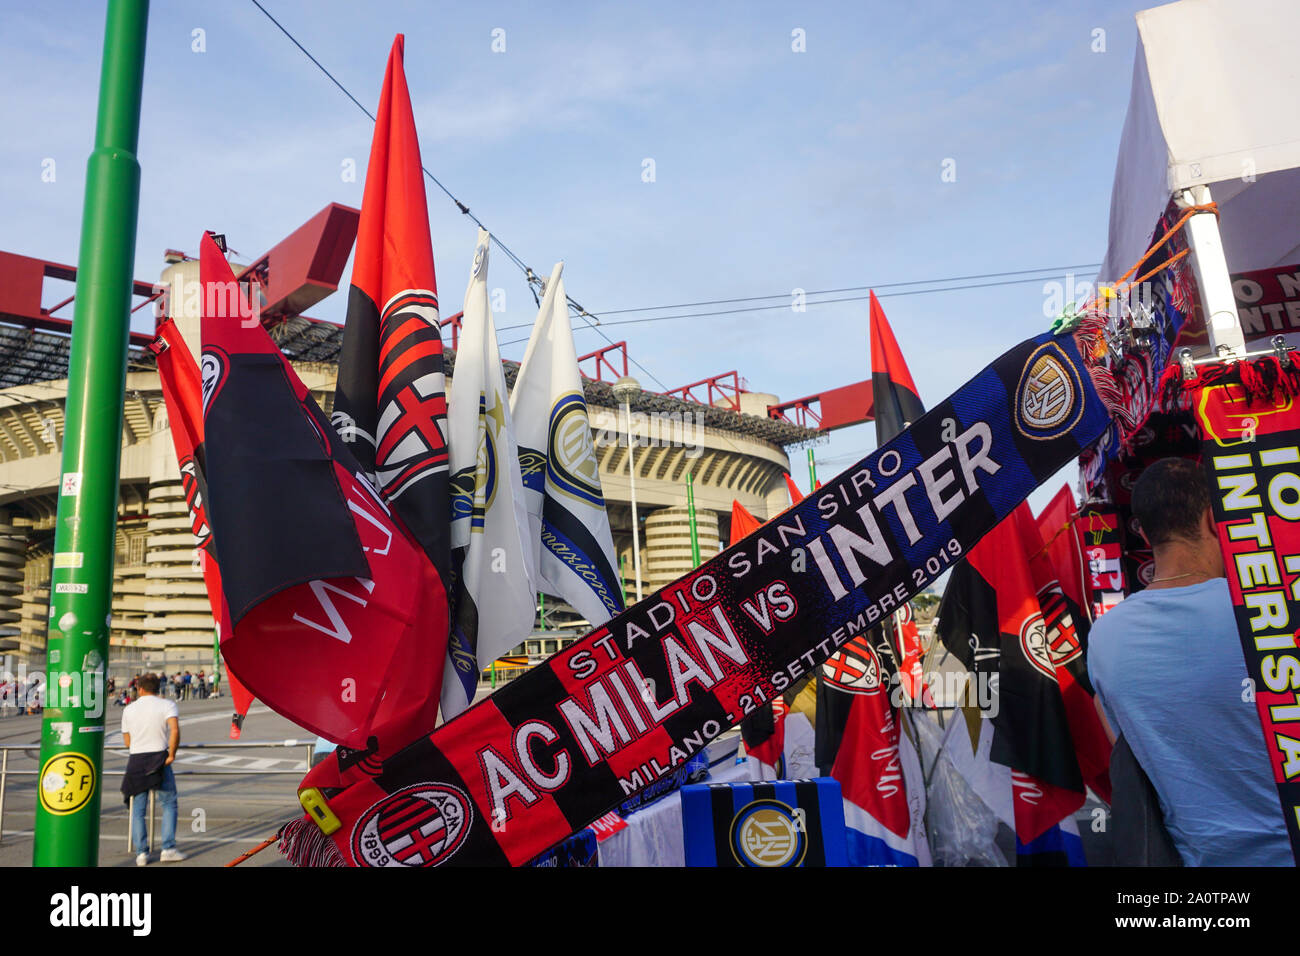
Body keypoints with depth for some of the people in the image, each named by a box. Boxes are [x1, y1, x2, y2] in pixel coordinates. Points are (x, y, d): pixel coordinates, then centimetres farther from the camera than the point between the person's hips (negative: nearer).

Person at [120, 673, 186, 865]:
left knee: (138, 809, 10)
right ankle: (168, 849, 0)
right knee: (169, 804, 6)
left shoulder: (129, 709, 9)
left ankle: (141, 853, 6)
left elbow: (127, 742, 13)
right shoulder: (167, 705, -2)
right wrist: (172, 754, -8)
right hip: (159, 759, -3)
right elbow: (175, 730, -18)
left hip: (136, 760, 3)